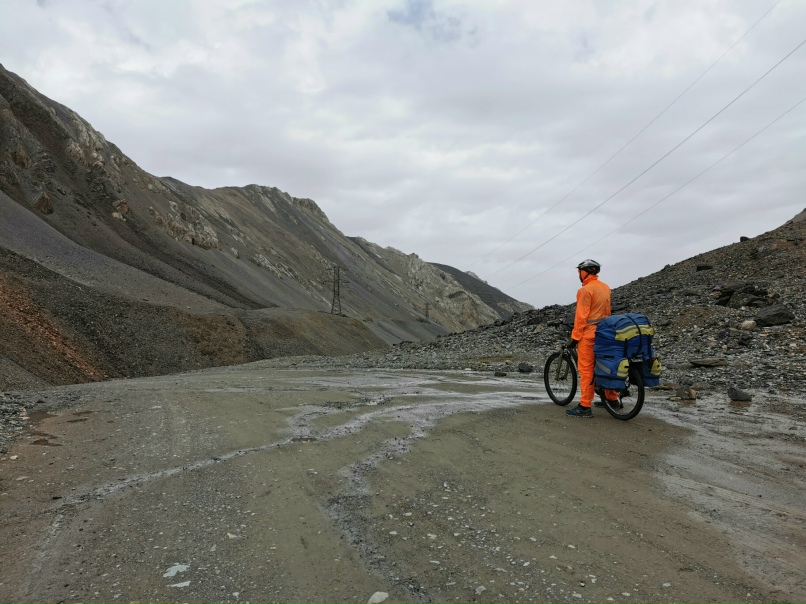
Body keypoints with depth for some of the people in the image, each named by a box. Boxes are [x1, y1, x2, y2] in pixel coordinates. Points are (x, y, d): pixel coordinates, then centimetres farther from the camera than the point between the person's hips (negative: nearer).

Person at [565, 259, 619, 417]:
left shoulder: (586, 290, -16)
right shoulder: (605, 288, 11)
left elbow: (581, 316, -17)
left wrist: (574, 337, -12)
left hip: (588, 334, -9)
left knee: (586, 370, -5)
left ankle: (585, 407, -3)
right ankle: (612, 399, 26)